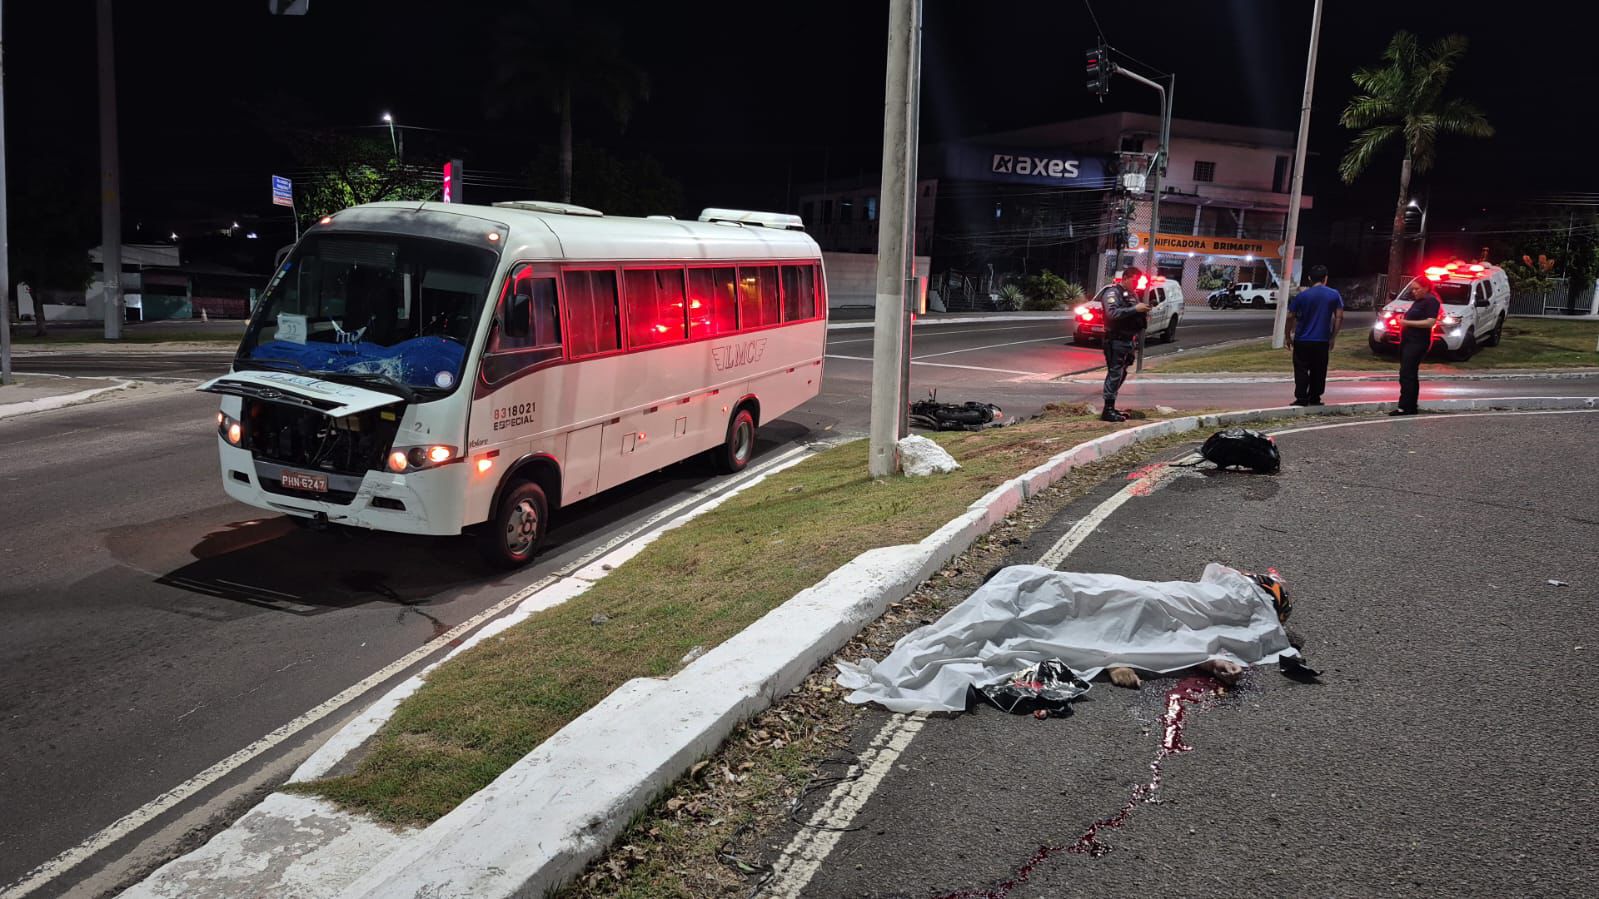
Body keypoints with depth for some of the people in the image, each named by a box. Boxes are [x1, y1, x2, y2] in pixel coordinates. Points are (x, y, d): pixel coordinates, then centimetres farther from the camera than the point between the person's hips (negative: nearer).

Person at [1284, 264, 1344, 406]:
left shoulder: (1301, 296, -4)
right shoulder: (1334, 295, 1)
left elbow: (1291, 317, -4)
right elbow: (1339, 317, 1)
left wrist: (1289, 336, 7)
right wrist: (1333, 337, 9)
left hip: (1302, 340, -2)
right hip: (1322, 341, 2)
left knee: (1301, 371, 3)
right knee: (1318, 371, 11)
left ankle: (1301, 399, -1)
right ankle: (1315, 399, 13)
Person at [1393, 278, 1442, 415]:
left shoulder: (1431, 301, -8)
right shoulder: (1417, 301, 20)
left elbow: (1430, 322, -18)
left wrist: (1407, 322, -17)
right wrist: (1403, 322, 12)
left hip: (1417, 342, -10)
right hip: (1407, 341, 10)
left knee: (1406, 375, -16)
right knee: (1411, 375, 11)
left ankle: (1404, 408, -18)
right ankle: (1411, 408, 16)